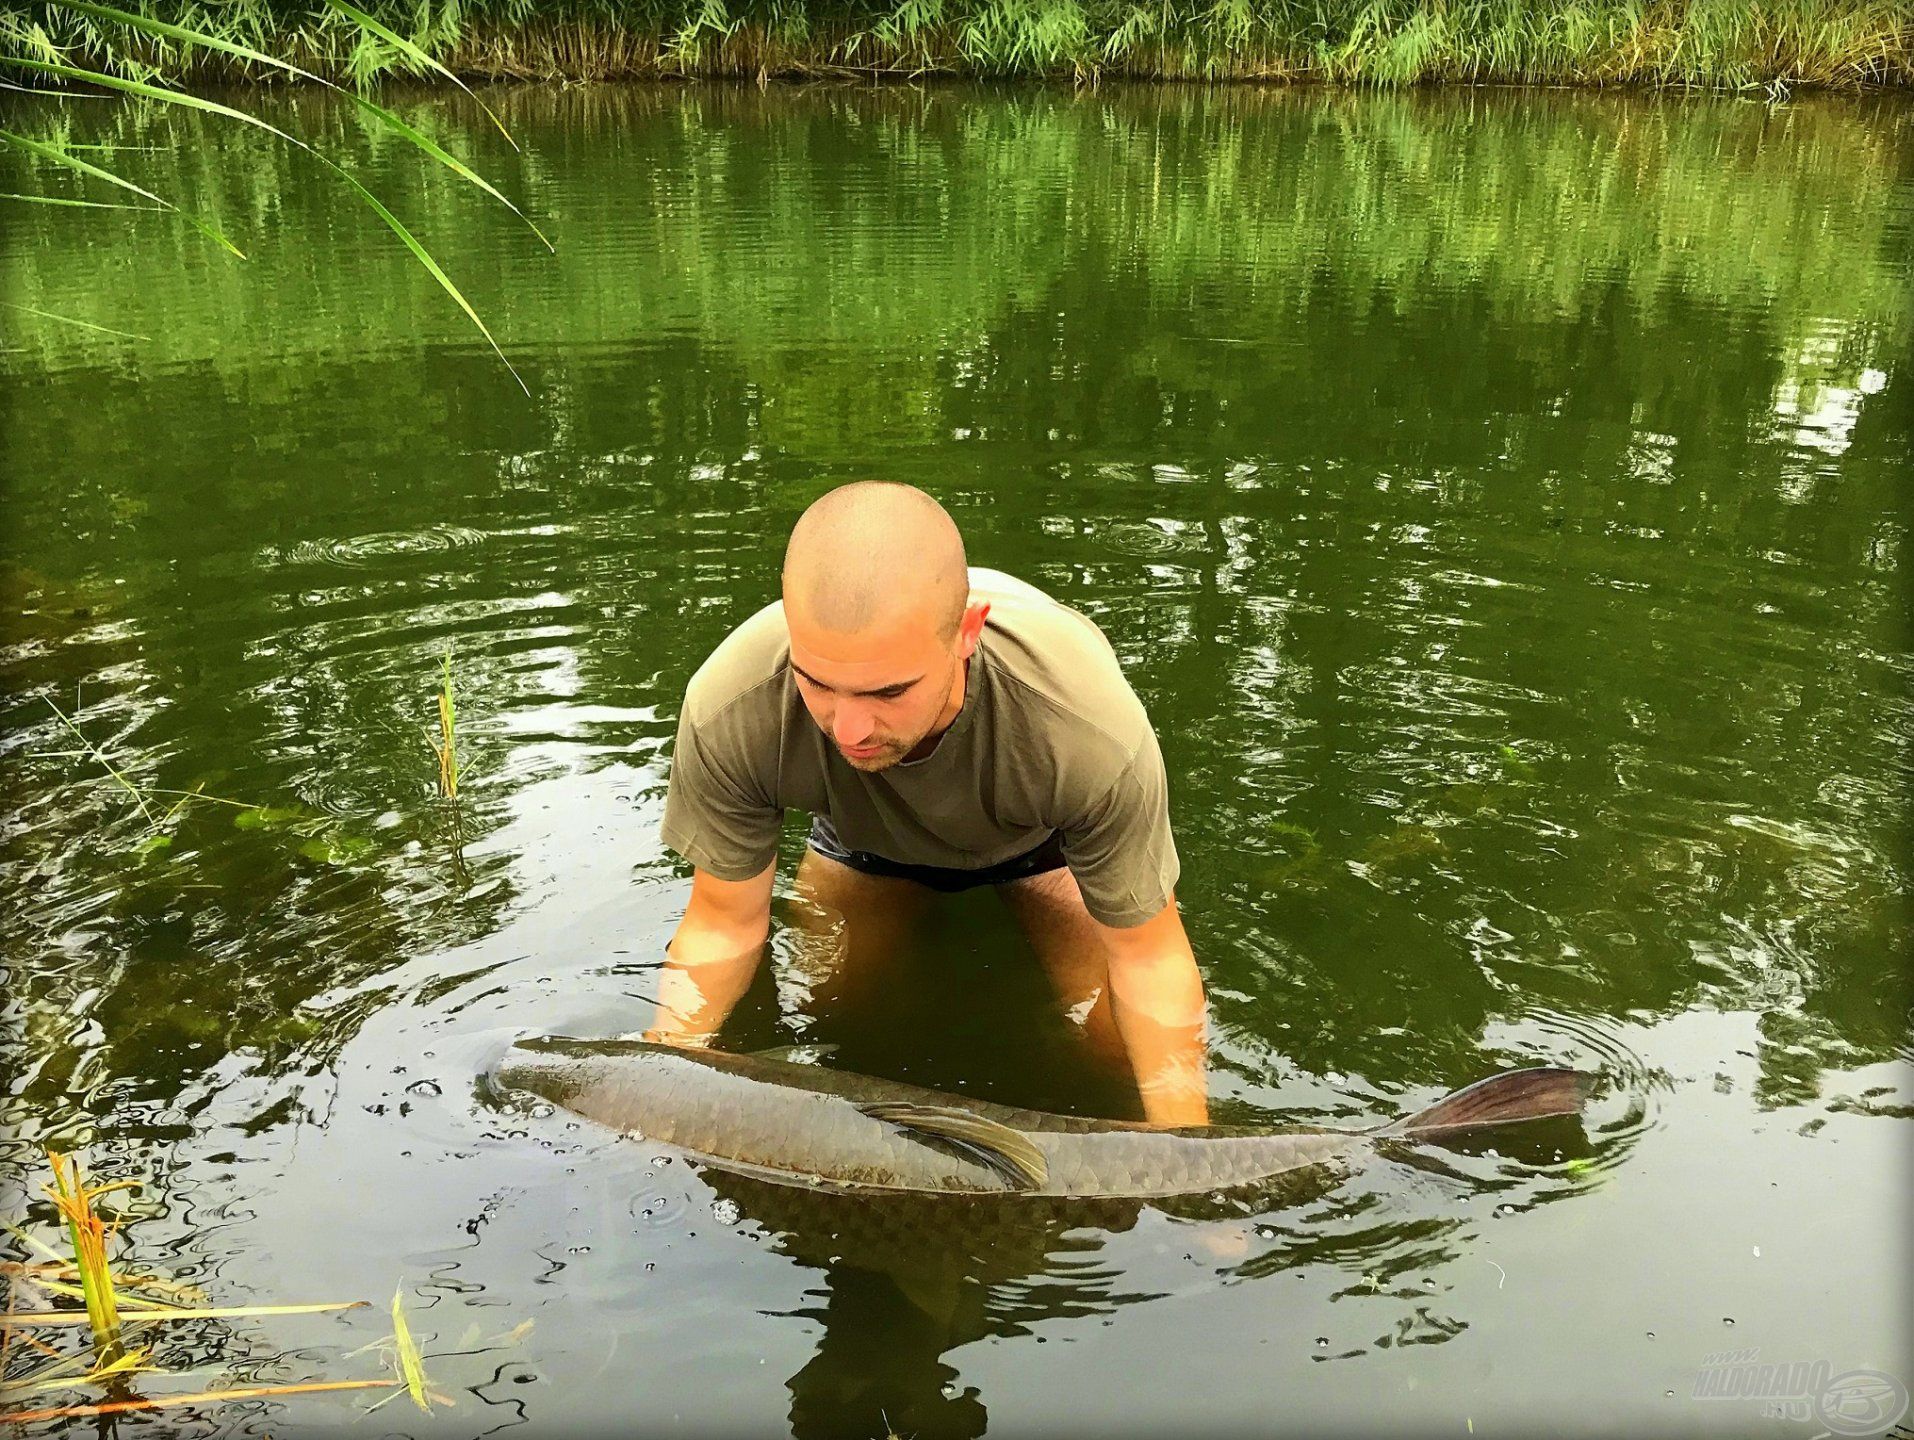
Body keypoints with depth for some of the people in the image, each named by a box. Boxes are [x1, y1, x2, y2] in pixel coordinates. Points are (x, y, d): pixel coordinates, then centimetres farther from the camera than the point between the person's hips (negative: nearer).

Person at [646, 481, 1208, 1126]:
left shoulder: (1095, 734, -45)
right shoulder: (726, 714, -40)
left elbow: (1146, 951, -29)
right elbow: (725, 922, -21)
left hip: (1048, 838, -1)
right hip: (864, 842, 2)